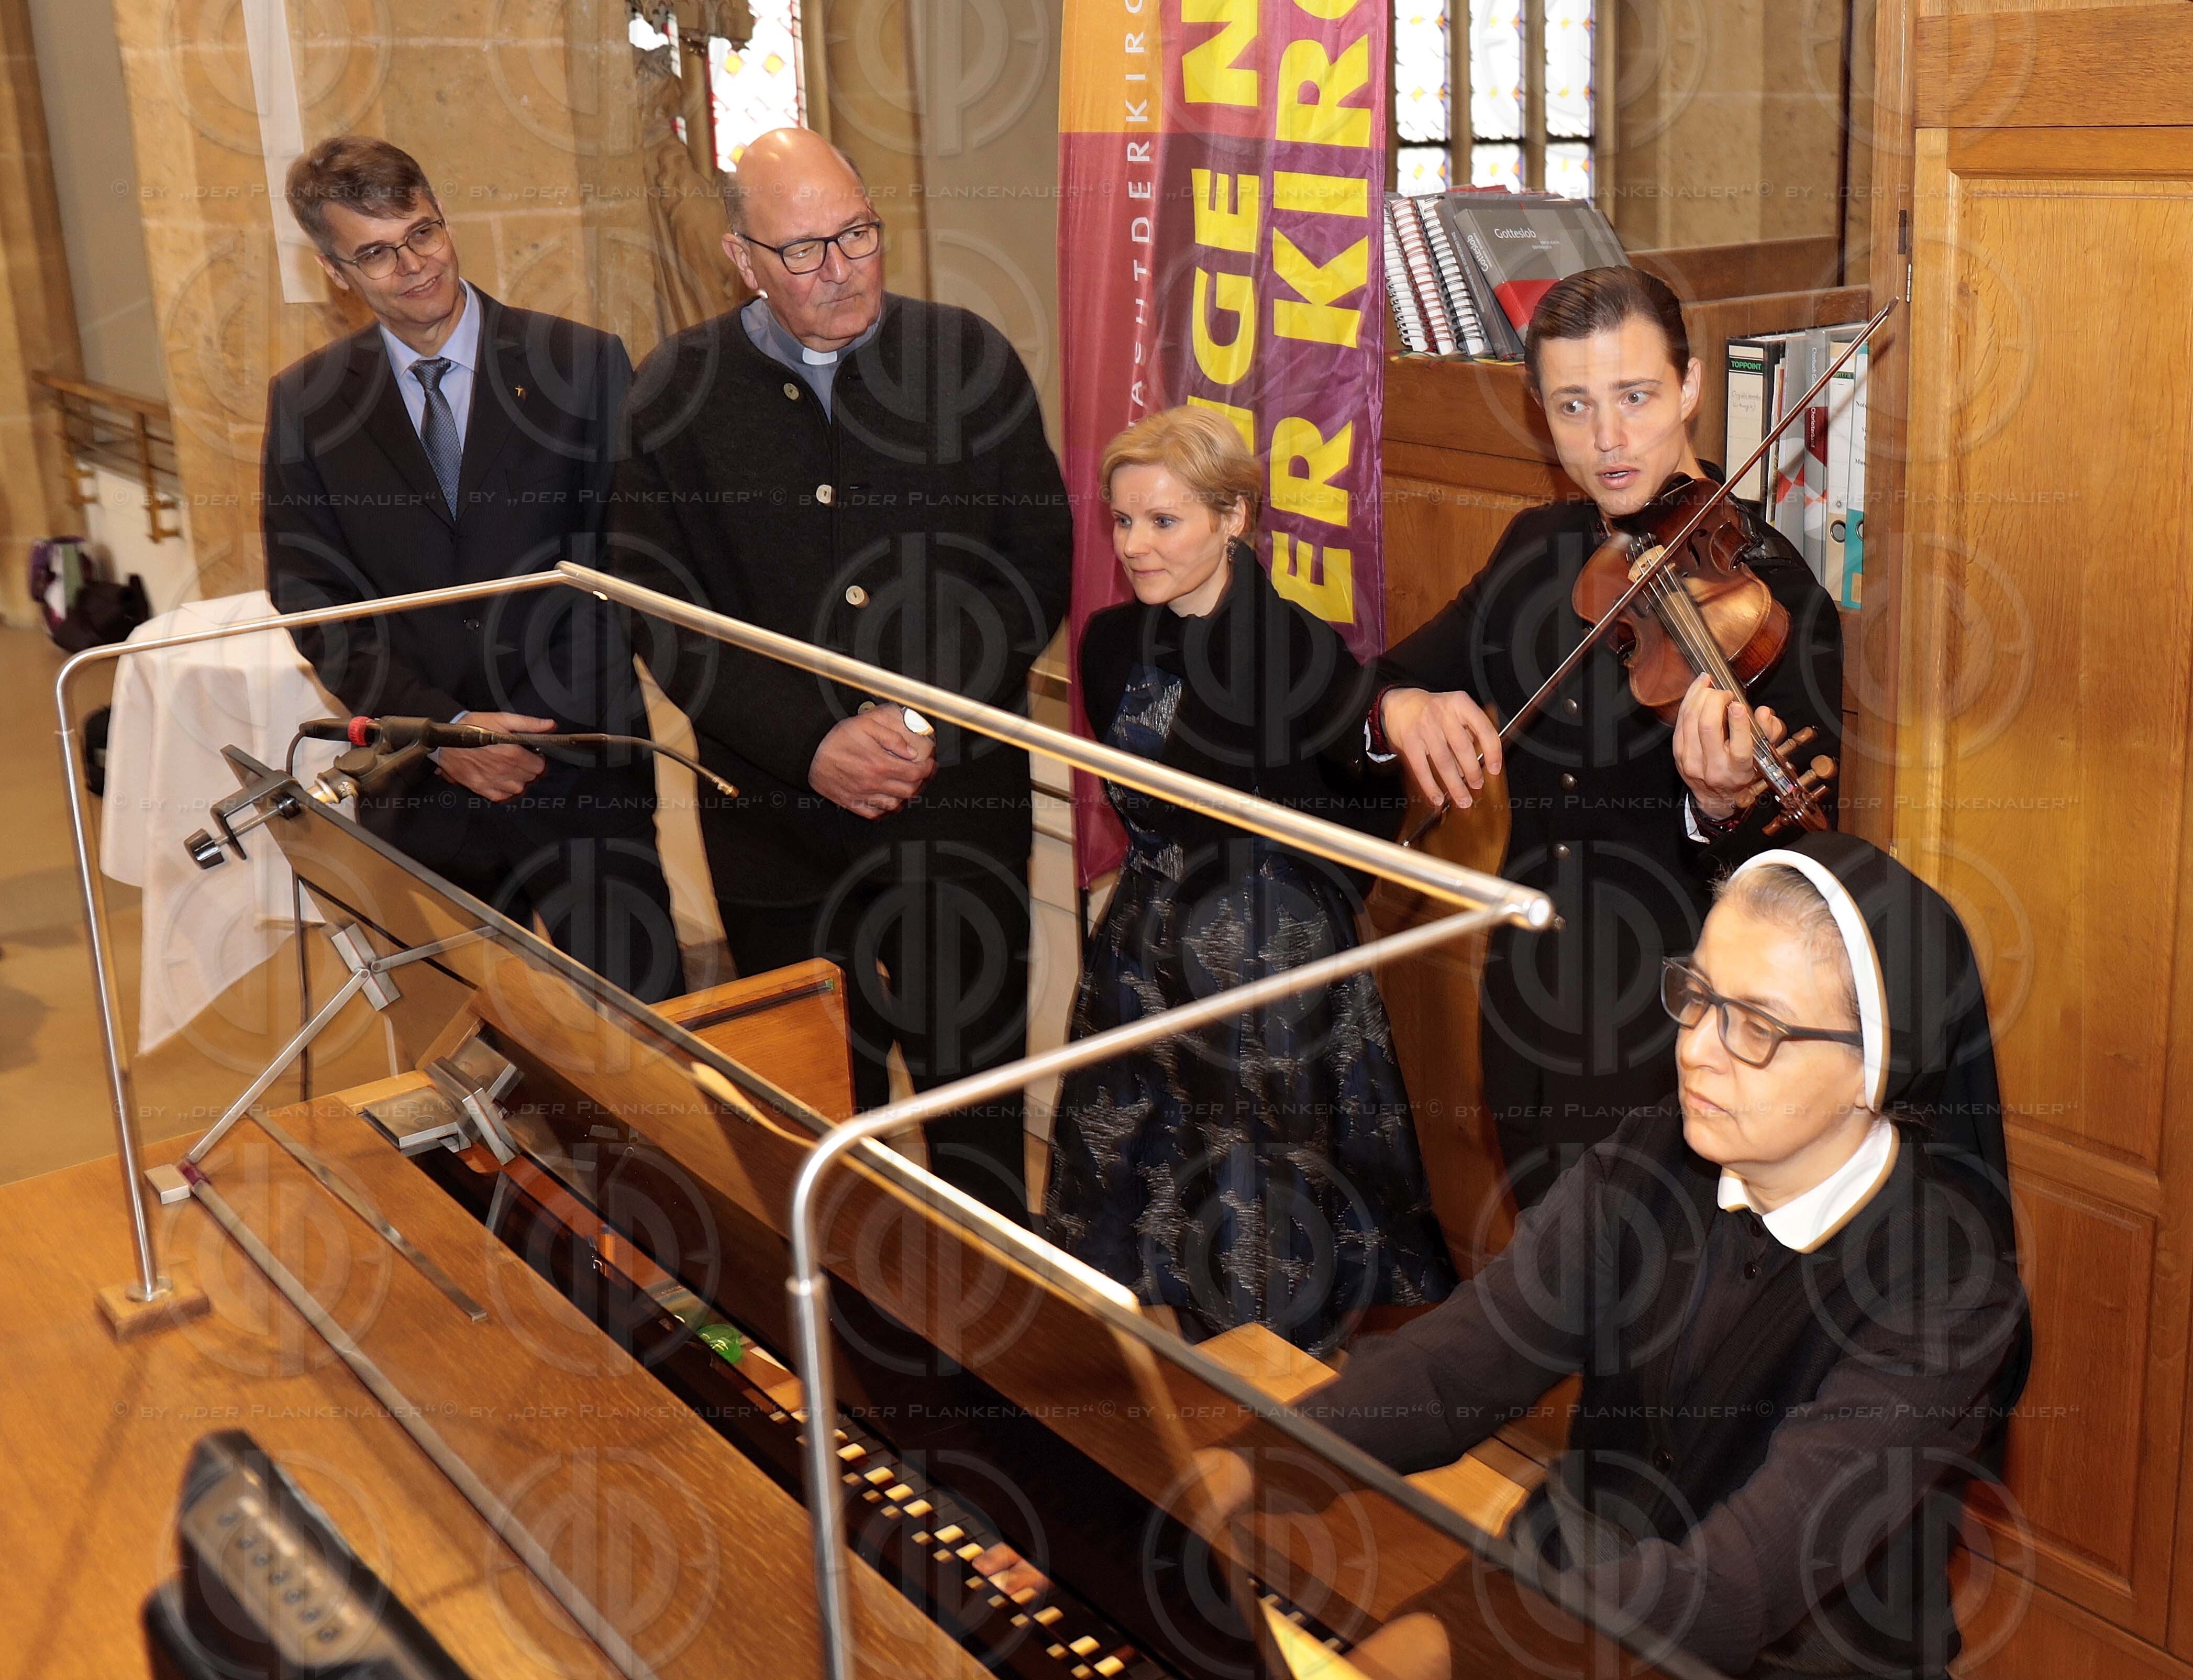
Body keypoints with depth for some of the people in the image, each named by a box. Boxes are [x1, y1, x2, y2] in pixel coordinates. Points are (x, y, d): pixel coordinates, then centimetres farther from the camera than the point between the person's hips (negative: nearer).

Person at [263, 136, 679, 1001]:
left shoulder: (582, 364, 0)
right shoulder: (307, 401, 5)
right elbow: (312, 595, 3)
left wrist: (545, 728, -10)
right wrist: (441, 728, -10)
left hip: (579, 768, -1)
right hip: (420, 791, 2)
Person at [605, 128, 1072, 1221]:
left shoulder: (968, 361, 0)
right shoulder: (677, 394, 0)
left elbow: (1038, 565, 0)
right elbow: (661, 610, -2)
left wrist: (930, 717, -12)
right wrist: (810, 744, -13)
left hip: (963, 803, 0)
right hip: (778, 812, 1)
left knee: (977, 1081, 8)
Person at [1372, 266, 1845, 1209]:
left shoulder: (1766, 587, -14)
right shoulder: (1537, 550, 4)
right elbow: (1387, 679, 7)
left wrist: (1724, 806, -40)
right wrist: (1400, 707, -17)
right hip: (1528, 1027, 6)